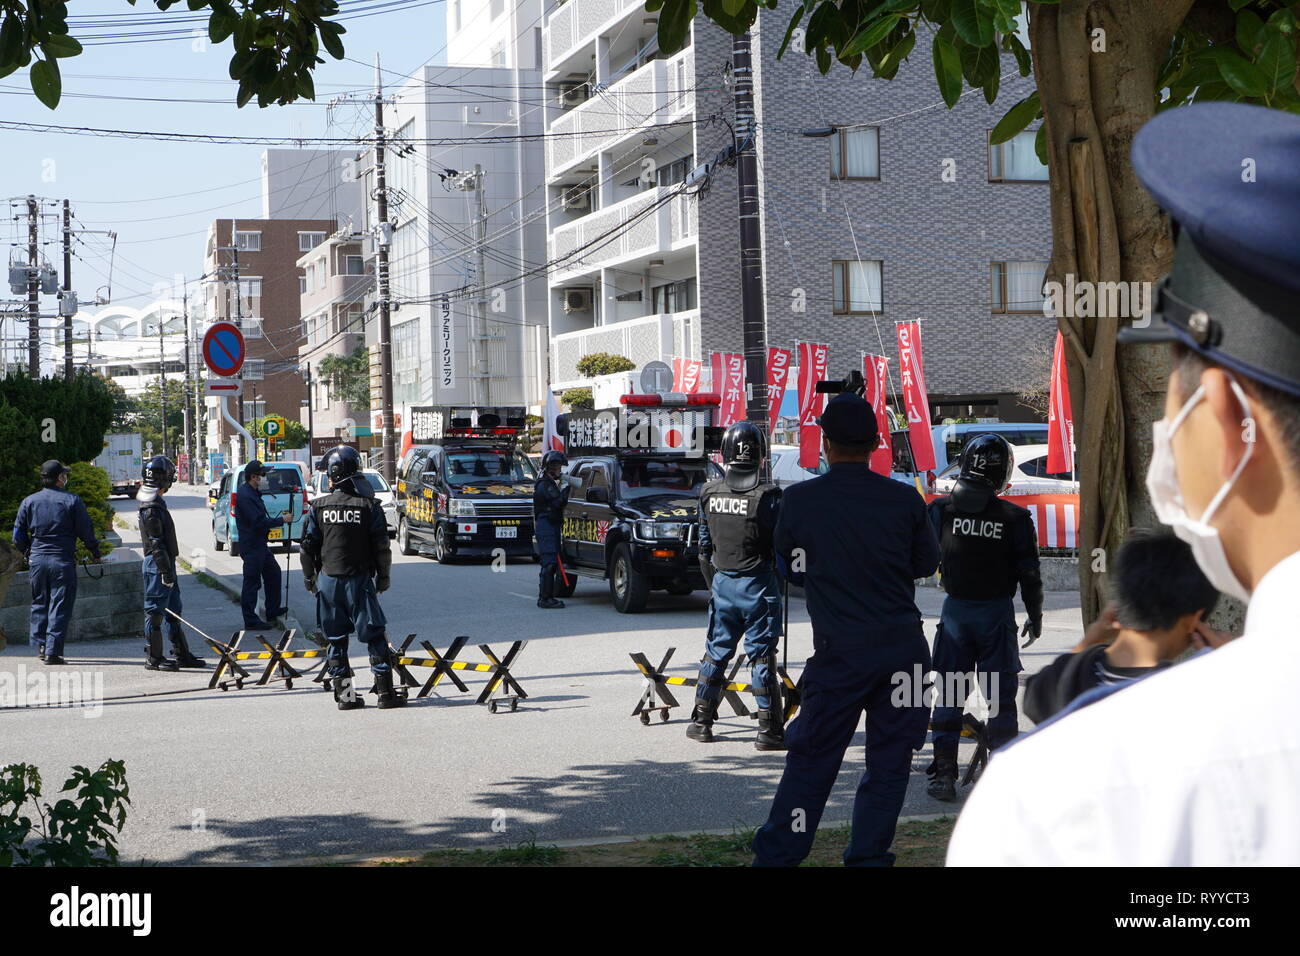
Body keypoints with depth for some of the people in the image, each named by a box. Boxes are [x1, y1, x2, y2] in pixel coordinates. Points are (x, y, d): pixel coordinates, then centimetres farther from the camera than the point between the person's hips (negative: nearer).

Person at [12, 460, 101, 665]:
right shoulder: (72, 501, -5)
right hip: (63, 560, -3)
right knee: (60, 606, 0)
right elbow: (86, 532, -4)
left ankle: (40, 645, 15)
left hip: (37, 559, 3)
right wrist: (95, 553, 11)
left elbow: (18, 535, 7)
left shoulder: (29, 502, 4)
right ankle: (53, 651, -5)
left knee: (39, 603, 17)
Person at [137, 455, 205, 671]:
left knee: (173, 611, 14)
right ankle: (153, 659, 2)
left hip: (165, 564, 11)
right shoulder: (151, 507, -18)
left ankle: (183, 655, 20)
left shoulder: (156, 503, 15)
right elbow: (156, 543, -21)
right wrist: (166, 571, -21)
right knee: (155, 612, -4)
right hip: (157, 565, -11)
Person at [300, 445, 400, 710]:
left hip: (328, 581, 2)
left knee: (336, 639, 9)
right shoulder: (369, 506, -6)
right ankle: (385, 693, 2)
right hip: (359, 580, -2)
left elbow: (308, 547, 2)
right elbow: (381, 547, -5)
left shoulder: (318, 507, -2)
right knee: (375, 637, 4)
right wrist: (383, 577, 8)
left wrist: (309, 578, 15)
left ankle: (344, 695, 9)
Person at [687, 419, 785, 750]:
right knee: (762, 656, 1)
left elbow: (704, 546, 10)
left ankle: (701, 721, 20)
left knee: (716, 651, 15)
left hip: (722, 582, 4)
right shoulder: (767, 495, -15)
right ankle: (769, 729, 4)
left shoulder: (709, 493, 1)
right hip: (757, 585, -4)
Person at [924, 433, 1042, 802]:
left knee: (948, 695, 10)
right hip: (998, 613, -1)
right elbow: (1029, 575, -4)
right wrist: (1035, 617, 8)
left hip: (956, 610, 1)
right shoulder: (1015, 518, -8)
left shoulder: (940, 510, -5)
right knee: (1001, 696, 8)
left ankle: (944, 774, 9)